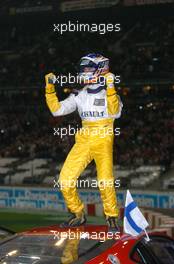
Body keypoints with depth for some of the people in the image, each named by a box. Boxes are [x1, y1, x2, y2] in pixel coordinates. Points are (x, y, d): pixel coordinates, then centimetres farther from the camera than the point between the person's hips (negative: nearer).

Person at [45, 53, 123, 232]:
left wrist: (110, 88, -29)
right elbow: (57, 110, 7)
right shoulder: (79, 96, 12)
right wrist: (50, 88, -1)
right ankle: (78, 215, 17)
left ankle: (112, 218, 7)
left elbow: (115, 113, -22)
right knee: (65, 181, -3)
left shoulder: (109, 93, -2)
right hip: (83, 142, 5)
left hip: (103, 141, -5)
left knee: (105, 182, -15)